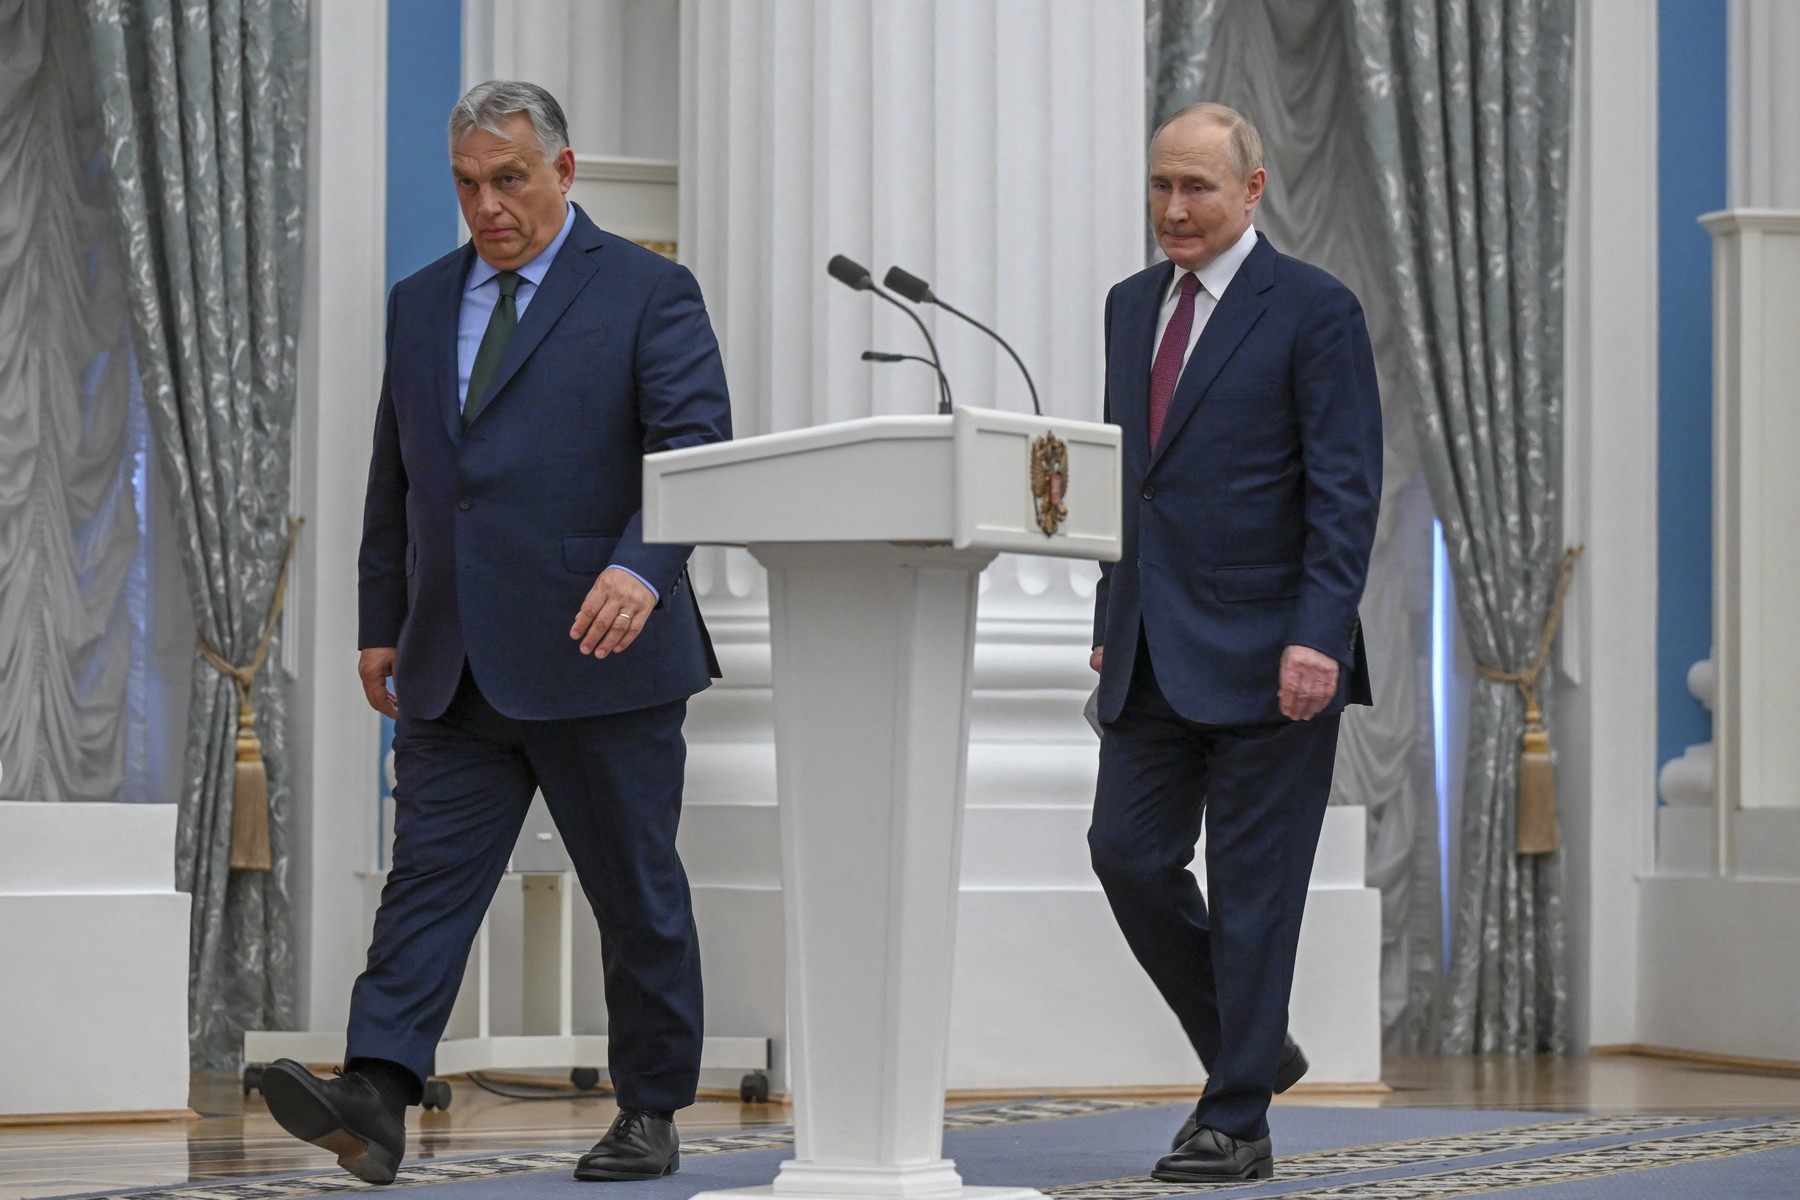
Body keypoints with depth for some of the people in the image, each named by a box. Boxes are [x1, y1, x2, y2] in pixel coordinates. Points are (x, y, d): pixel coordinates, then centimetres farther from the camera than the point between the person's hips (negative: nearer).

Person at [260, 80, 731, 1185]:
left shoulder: (648, 294, -2)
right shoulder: (419, 305, 15)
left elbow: (696, 441, -13)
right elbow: (394, 479, 20)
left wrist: (643, 566, -28)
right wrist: (381, 626, 16)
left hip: (598, 654, -4)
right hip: (454, 672, 4)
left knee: (637, 893, 4)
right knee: (429, 876, -7)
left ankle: (651, 1114, 14)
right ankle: (377, 1101, -17)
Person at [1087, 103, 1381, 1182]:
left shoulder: (1313, 311, -7)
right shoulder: (1132, 306, 14)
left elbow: (1346, 490, -11)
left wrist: (1318, 637, -19)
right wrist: (1113, 618, 15)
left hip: (1268, 655, -6)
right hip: (1154, 651, 7)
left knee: (1253, 887, -2)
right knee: (1129, 853, 1)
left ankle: (1238, 1122, 5)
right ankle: (1251, 1048, 20)